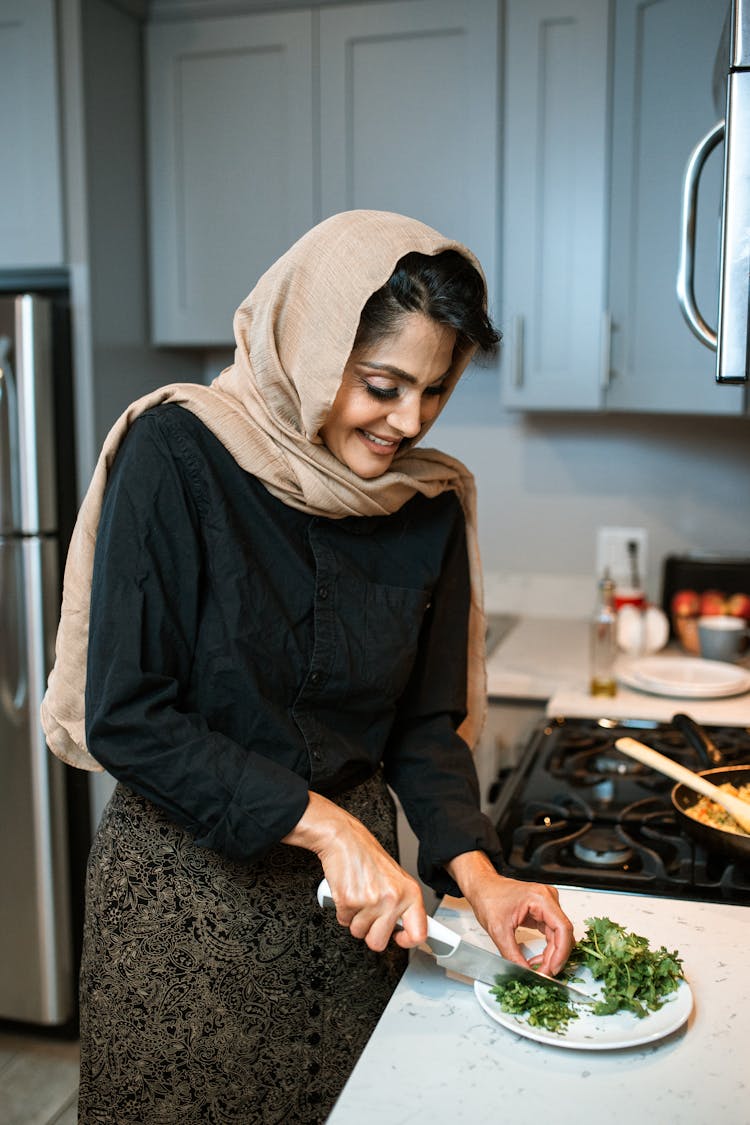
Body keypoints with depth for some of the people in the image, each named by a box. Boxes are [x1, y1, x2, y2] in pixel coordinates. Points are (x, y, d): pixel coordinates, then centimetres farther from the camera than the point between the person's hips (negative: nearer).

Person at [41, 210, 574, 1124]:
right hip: (183, 884, -3)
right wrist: (324, 823, -23)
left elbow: (426, 727, 3)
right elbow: (124, 716, -19)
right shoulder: (176, 455, -17)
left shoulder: (430, 504, -3)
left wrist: (475, 872, -12)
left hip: (351, 881, 4)